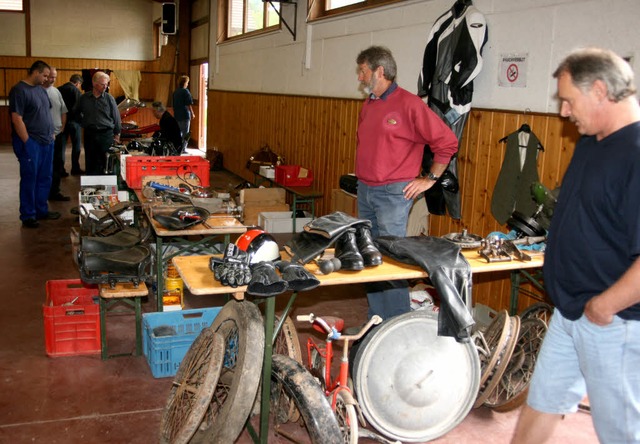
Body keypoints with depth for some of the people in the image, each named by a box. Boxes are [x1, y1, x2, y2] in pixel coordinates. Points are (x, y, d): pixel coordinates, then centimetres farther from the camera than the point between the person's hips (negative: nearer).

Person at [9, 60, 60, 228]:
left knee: (44, 178, 14)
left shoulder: (40, 89, 12)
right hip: (30, 143, -8)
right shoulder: (19, 90, -13)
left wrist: (51, 133, 14)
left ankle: (41, 210, 26)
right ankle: (27, 216, 10)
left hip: (46, 142, 8)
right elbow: (17, 119, -17)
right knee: (29, 179, 1)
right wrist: (27, 143, -18)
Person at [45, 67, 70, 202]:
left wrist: (62, 127, 7)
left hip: (58, 135, 7)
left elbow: (63, 111, 18)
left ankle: (54, 192, 22)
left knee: (58, 164, 12)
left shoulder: (56, 91, 12)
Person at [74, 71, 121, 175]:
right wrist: (83, 122, 13)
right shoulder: (84, 98, 3)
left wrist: (117, 134, 1)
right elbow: (75, 112, 21)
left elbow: (116, 118, 1)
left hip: (106, 134, -2)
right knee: (90, 162, 8)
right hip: (89, 134, 2)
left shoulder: (109, 98, -2)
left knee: (105, 162, 2)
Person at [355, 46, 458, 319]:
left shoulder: (409, 104, -11)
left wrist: (429, 179, -8)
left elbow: (447, 142, -11)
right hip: (365, 191, 8)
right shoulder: (368, 105, 13)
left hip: (393, 193, -8)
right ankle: (377, 320, 23)